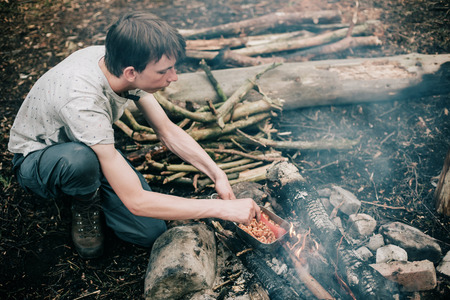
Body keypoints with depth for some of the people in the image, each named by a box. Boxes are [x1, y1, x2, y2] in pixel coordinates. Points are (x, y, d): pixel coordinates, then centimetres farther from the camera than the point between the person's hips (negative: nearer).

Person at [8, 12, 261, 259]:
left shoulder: (118, 62, -19)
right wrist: (223, 209, -35)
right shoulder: (84, 103, -41)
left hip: (91, 146, 5)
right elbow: (136, 201, -38)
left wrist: (218, 174, -16)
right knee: (81, 158, -42)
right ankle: (85, 208, -6)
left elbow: (169, 131, -5)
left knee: (151, 232, -11)